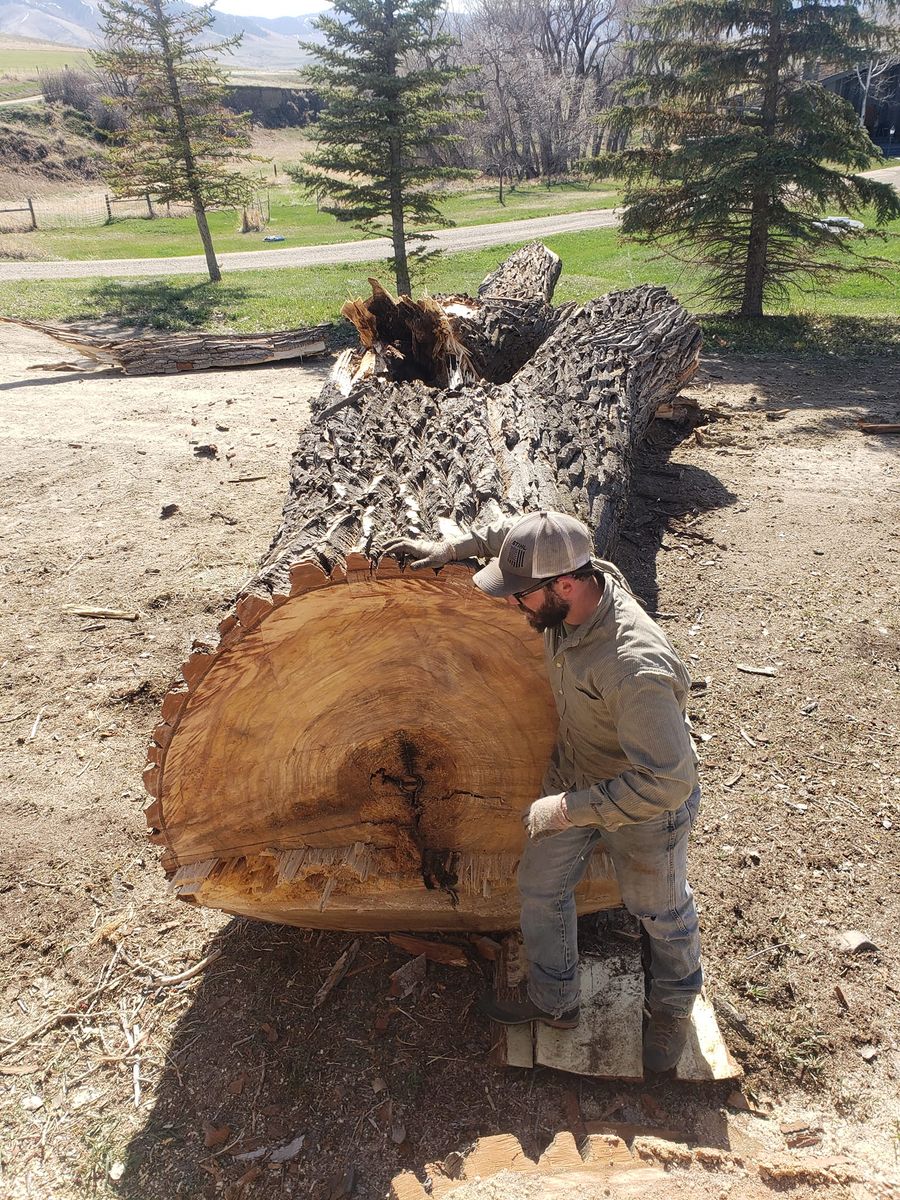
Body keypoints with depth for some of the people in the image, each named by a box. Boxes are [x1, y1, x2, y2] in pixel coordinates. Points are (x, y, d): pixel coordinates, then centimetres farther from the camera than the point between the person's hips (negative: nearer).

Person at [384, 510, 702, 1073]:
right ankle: (555, 1003, 45)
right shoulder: (576, 579, -20)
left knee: (661, 912, 21)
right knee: (541, 889, 20)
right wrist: (447, 548, -5)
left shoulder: (635, 668, -43)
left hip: (645, 808, -7)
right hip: (573, 778, 7)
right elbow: (513, 533, 2)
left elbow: (666, 782, -39)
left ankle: (675, 1009, 51)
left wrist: (567, 809, -34)